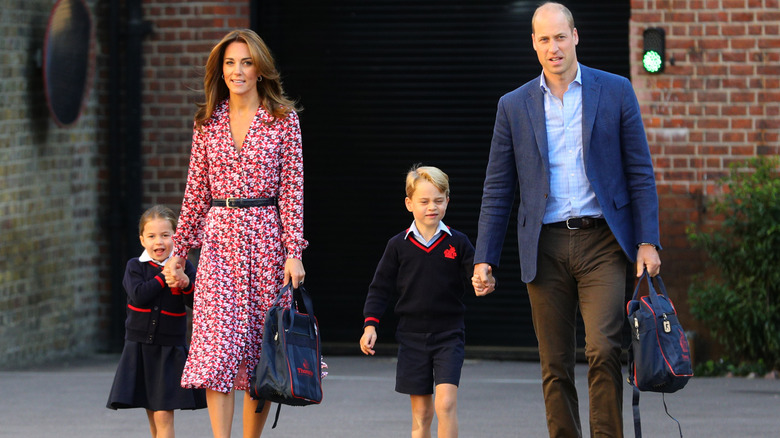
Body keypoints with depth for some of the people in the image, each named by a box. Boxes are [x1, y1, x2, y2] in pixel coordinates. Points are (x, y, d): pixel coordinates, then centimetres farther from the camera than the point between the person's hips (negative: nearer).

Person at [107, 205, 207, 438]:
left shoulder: (184, 267, 0)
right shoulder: (135, 267, 1)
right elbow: (139, 295, -16)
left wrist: (186, 282, -24)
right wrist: (164, 276, -15)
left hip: (170, 349, -2)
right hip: (140, 346, 2)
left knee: (164, 414, -10)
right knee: (152, 414, 11)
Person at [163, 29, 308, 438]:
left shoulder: (283, 120, 1)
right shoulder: (208, 122, 8)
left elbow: (291, 190, -2)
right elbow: (196, 191, 13)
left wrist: (294, 252, -9)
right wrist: (179, 250, 11)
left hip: (266, 240, -1)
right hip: (219, 239, 1)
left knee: (261, 349, 3)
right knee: (217, 346, -11)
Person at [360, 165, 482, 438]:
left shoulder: (457, 243, 1)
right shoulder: (399, 245, 3)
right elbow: (380, 289, 7)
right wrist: (370, 324, -3)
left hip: (448, 335, -1)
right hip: (412, 336, 1)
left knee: (446, 403, -16)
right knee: (420, 414, 6)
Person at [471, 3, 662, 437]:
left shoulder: (615, 91, 5)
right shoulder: (514, 106, 9)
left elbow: (640, 171, 5)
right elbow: (497, 190, 11)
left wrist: (648, 241, -4)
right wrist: (484, 259, 4)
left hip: (602, 242, -2)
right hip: (546, 248, 2)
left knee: (604, 351, -16)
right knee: (555, 368, 3)